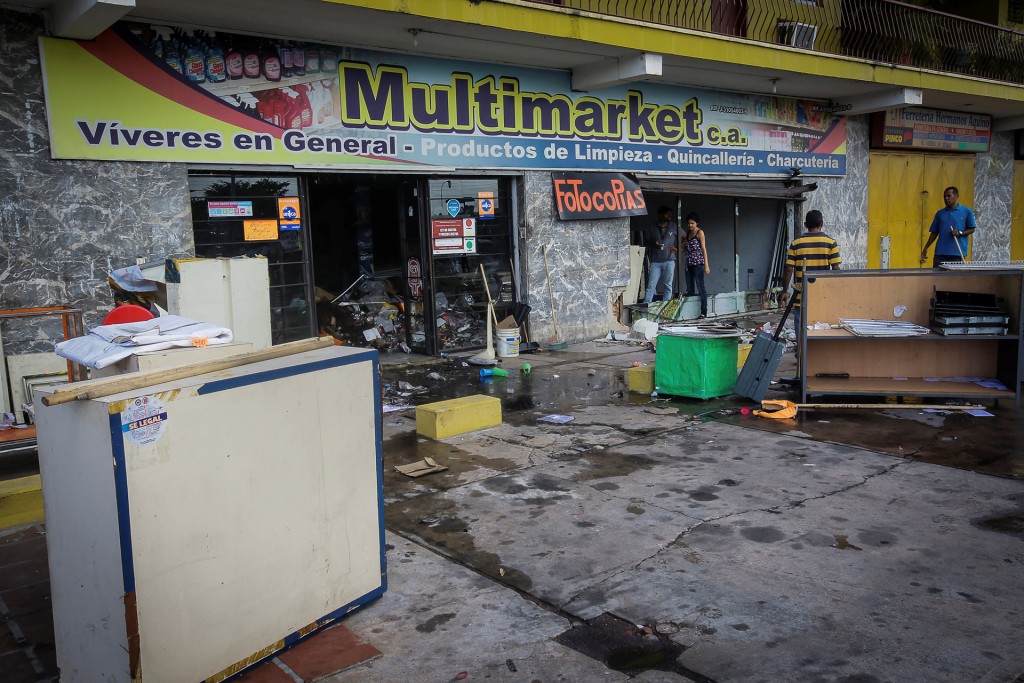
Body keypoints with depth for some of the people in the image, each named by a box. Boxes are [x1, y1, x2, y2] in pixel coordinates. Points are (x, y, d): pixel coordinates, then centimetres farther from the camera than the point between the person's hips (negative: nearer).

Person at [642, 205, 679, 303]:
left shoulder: (674, 227, 7)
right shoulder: (651, 228, 6)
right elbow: (645, 241, 11)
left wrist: (677, 248, 1)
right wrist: (653, 244, -9)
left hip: (669, 260, 1)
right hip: (655, 261, 0)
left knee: (668, 285, 3)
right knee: (651, 285, -7)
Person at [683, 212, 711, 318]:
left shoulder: (700, 233, -3)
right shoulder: (687, 234, 15)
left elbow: (704, 249, -7)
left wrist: (706, 265, -12)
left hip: (698, 263, -7)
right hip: (689, 263, 7)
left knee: (700, 287, -7)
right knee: (689, 289, 7)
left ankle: (704, 312, -5)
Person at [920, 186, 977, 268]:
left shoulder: (966, 211, 4)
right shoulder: (939, 213, 13)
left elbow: (972, 229, 5)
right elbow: (934, 232, 15)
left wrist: (959, 233, -14)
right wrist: (926, 248, 8)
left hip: (958, 253, -3)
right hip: (940, 253, 3)